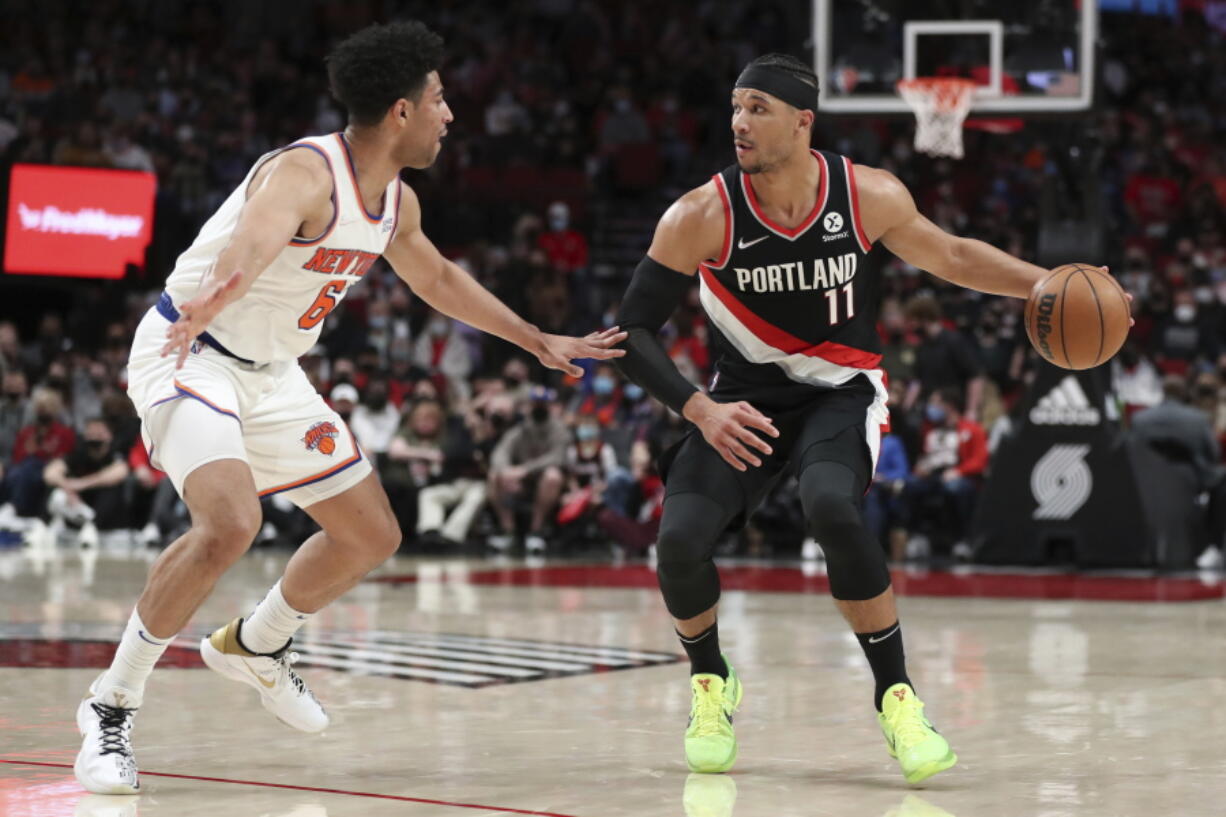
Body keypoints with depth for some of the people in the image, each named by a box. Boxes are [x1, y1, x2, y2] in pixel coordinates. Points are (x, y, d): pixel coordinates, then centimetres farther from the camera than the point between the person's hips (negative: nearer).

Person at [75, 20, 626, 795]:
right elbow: (253, 239, -50)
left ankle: (253, 646, 37)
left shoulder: (396, 201, 2)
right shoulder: (304, 173, -26)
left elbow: (438, 278, 23)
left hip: (271, 373, 9)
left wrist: (539, 342, 29)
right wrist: (213, 298, -72)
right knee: (230, 524, -31)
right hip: (191, 355, -9)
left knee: (372, 535, 11)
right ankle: (112, 707, -17)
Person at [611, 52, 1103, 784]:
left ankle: (896, 698, -17)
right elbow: (634, 329, -13)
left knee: (830, 506, -32)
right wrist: (699, 410, -27)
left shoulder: (869, 196, -13)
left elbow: (950, 257, 6)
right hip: (744, 399, 1)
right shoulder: (703, 216, -17)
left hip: (841, 391, -1)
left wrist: (1043, 285, -8)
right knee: (681, 539, -19)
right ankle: (711, 686, 13)